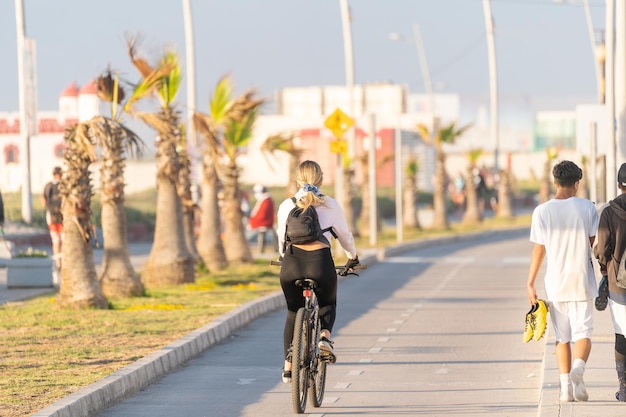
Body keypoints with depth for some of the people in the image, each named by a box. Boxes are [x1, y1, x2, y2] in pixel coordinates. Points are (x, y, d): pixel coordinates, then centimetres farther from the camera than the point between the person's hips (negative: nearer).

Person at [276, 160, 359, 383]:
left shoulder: (286, 206, 13)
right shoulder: (330, 205, 10)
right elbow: (344, 234, 22)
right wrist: (352, 257, 40)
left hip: (292, 262, 1)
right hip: (320, 260, -1)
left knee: (293, 312, 21)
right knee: (328, 305, 25)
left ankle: (288, 364, 15)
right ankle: (325, 336, -6)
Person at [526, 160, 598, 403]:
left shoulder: (542, 211, -2)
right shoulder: (587, 208, -3)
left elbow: (539, 250, -1)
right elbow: (596, 243, 1)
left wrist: (530, 283, 5)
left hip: (555, 282, 1)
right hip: (582, 280, -1)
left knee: (562, 337, 10)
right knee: (583, 332, 3)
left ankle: (566, 386, 6)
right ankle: (578, 368, -23)